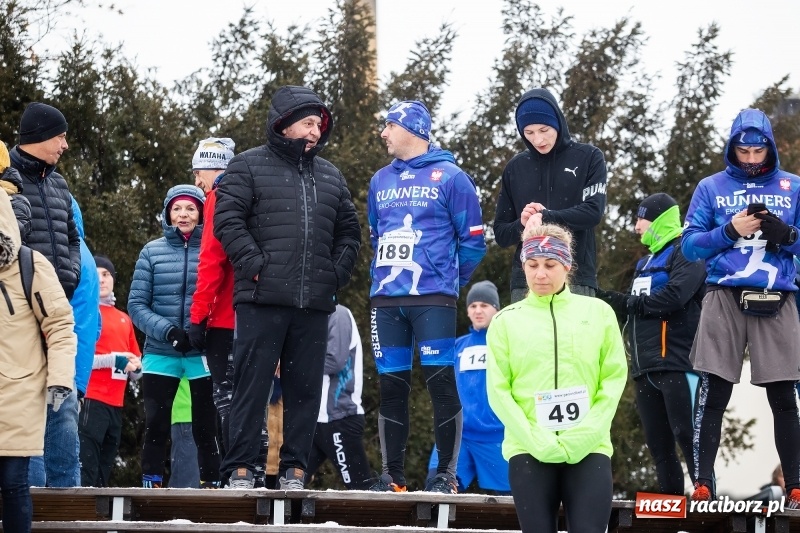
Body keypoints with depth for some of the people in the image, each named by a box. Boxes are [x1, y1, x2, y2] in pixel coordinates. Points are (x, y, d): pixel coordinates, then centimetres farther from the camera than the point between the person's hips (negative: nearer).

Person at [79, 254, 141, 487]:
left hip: (116, 404, 7)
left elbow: (137, 368, 22)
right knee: (87, 471, -13)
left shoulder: (124, 319, 20)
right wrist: (113, 360, -14)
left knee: (105, 470, 9)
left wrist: (135, 367, 0)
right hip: (91, 400, -7)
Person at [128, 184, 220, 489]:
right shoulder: (152, 251, 5)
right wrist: (167, 331, -14)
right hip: (160, 355, 1)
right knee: (156, 426, 2)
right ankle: (150, 484, 7)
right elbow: (136, 304, 1)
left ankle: (211, 485, 10)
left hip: (203, 355, -1)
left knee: (205, 426, 4)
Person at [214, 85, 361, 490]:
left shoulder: (330, 176, 19)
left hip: (314, 303, 5)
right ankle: (240, 468, -2)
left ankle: (294, 469, 10)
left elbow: (349, 230, 23)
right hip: (262, 299, -5)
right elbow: (227, 219, -5)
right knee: (252, 383, -5)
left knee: (305, 387, 5)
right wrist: (254, 265, -12)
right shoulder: (249, 166, 4)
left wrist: (338, 272, 8)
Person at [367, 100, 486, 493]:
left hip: (433, 299, -5)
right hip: (386, 299, 5)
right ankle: (392, 474, 11)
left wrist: (447, 280, 7)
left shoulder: (450, 177, -1)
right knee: (391, 387, 5)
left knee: (441, 382, -7)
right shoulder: (381, 181, 16)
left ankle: (446, 473, -2)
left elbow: (472, 240, 1)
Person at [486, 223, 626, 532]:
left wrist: (586, 434, -9)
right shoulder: (507, 320, 7)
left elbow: (614, 378, 4)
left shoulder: (598, 312, 9)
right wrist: (534, 440, -11)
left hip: (589, 450, 0)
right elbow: (498, 390, 2)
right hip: (529, 451, 0)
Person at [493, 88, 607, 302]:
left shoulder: (589, 158, 6)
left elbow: (593, 211, -5)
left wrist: (545, 217, -14)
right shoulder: (515, 167, 13)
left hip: (575, 280, -2)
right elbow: (501, 232, 14)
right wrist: (521, 225, -8)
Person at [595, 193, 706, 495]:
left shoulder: (685, 253, -2)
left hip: (677, 360, -9)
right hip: (646, 366, 9)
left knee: (686, 434, -14)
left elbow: (673, 297, -18)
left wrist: (628, 303, -8)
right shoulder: (646, 262, 26)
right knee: (657, 442, 7)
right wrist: (610, 302, 4)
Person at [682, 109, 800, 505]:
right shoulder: (711, 188, 9)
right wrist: (730, 231, -11)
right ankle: (702, 483, -2)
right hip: (725, 298, -1)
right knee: (713, 394, -3)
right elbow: (689, 245, 4)